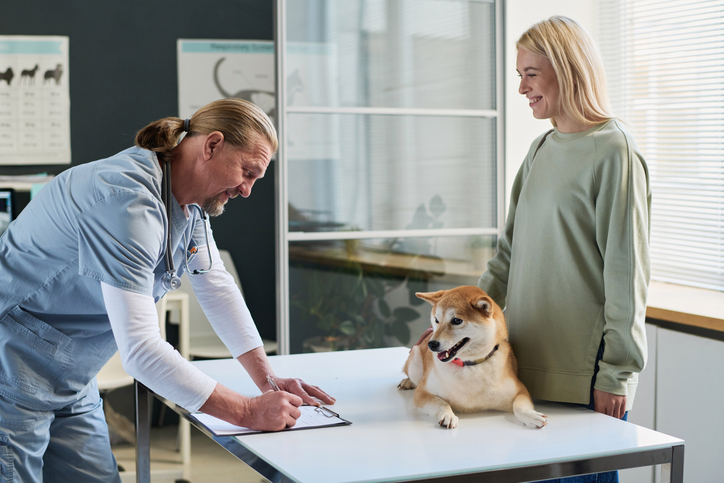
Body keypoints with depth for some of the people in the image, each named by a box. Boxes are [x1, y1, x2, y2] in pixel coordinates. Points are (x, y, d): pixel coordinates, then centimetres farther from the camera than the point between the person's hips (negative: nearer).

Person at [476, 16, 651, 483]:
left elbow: (626, 272, -12)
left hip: (585, 375, -7)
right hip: (532, 362, 7)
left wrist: (617, 373, -12)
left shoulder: (613, 150, -10)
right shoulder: (542, 149, 13)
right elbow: (510, 252, 17)